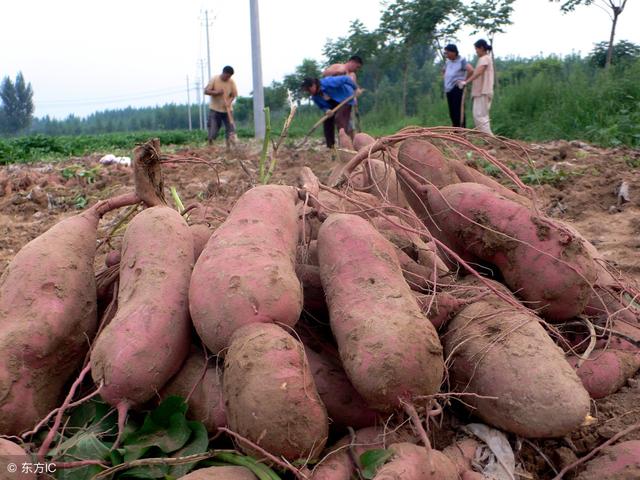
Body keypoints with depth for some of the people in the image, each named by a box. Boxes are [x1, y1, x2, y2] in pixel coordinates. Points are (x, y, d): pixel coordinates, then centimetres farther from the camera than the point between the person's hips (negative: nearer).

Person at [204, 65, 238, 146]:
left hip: (227, 109, 2)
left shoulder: (232, 82, -4)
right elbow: (206, 91, -8)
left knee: (230, 128, -4)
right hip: (215, 109, -2)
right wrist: (216, 92, -24)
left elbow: (234, 94, -1)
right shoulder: (214, 79, -7)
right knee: (212, 130, -1)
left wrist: (229, 102, -21)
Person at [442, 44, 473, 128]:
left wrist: (465, 80, -14)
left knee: (458, 112, -10)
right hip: (448, 89, 8)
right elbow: (443, 70, 35)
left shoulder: (461, 60, -10)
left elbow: (471, 70, -25)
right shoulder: (448, 62, 14)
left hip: (457, 88, -8)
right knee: (452, 112, 11)